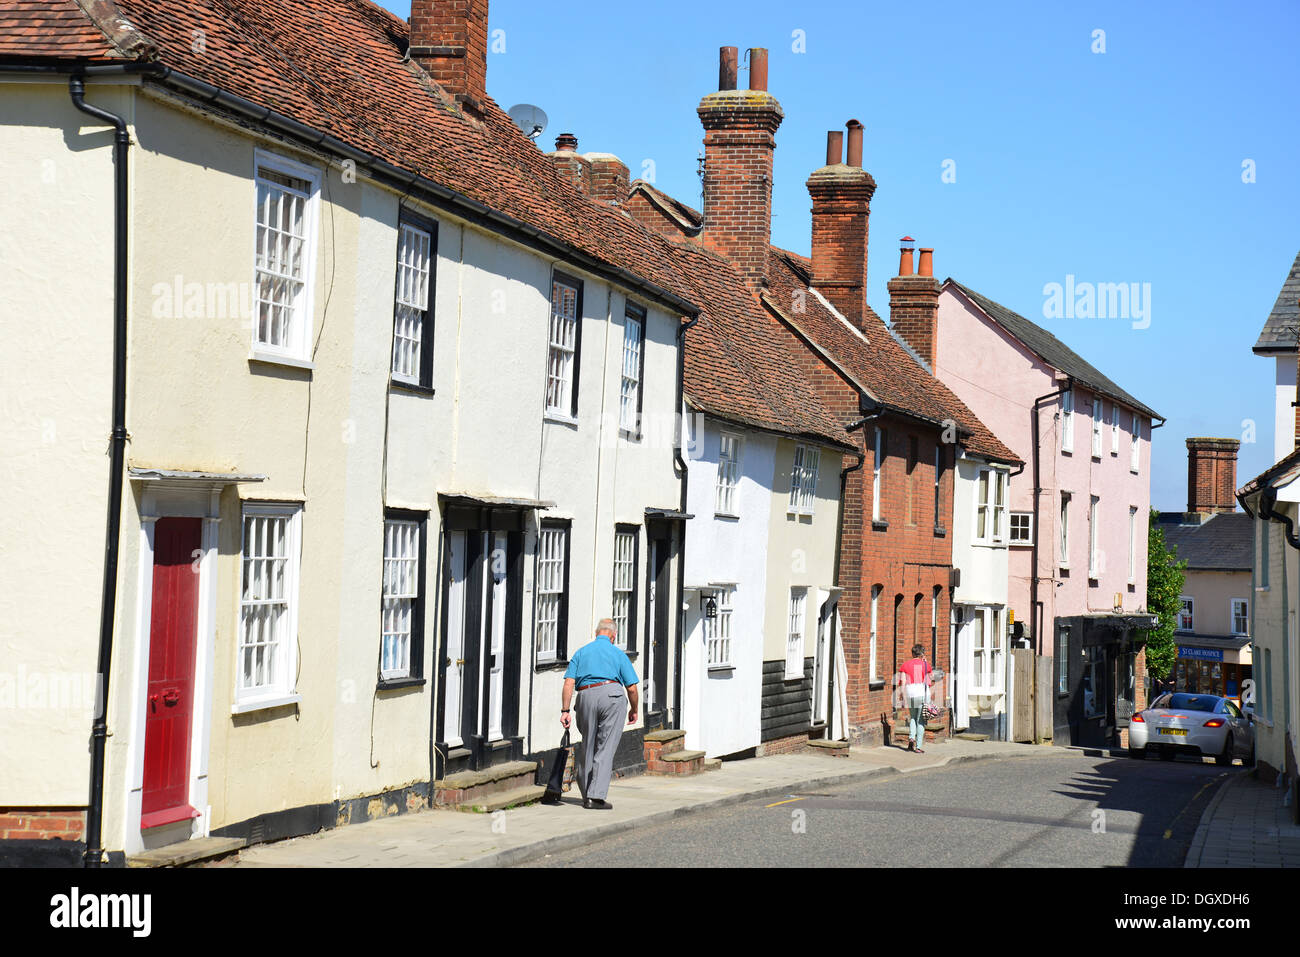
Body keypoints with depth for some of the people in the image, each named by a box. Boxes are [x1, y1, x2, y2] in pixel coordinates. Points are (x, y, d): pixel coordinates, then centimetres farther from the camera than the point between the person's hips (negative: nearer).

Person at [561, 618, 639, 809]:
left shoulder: (581, 652, 17)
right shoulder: (618, 654, 12)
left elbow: (569, 682, 5)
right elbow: (632, 688, 7)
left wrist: (565, 710, 3)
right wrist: (634, 709, 23)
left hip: (586, 697, 3)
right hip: (612, 695, -2)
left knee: (588, 748, 14)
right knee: (606, 748, -2)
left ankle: (586, 795, 20)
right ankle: (596, 795, -10)